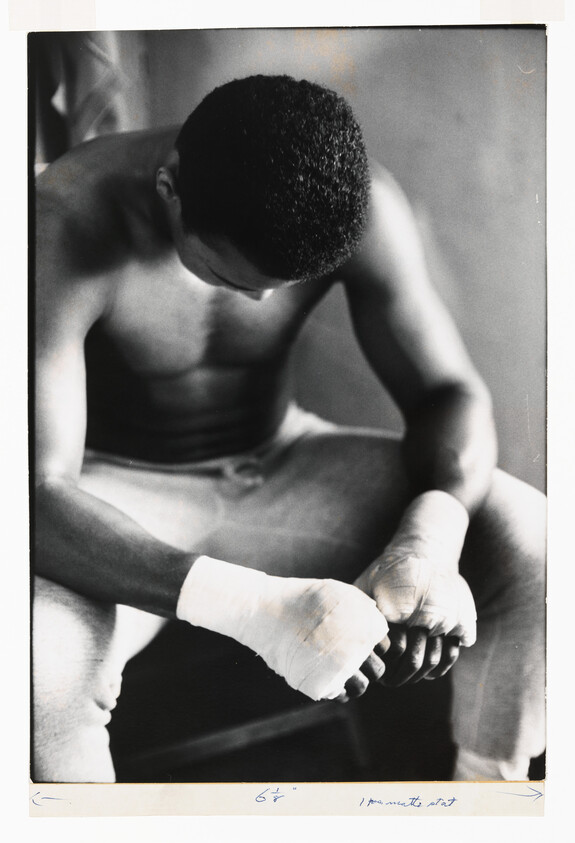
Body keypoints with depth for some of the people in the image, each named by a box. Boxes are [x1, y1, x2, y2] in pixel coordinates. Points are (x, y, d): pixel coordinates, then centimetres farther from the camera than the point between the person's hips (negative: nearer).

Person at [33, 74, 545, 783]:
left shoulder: (360, 204, -16)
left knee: (530, 546, -16)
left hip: (279, 464, 3)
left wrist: (429, 542, -33)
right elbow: (35, 492, -34)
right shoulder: (67, 228, -28)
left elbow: (447, 389, -11)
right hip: (118, 497, -2)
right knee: (35, 664, -36)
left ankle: (487, 781, 8)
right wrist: (256, 608, -47)